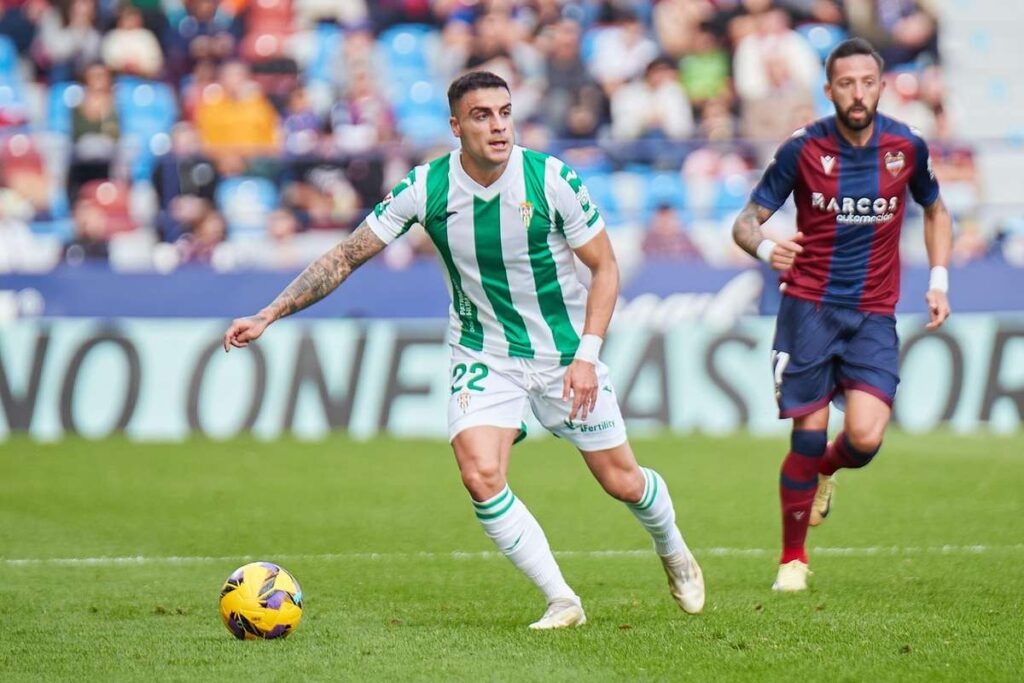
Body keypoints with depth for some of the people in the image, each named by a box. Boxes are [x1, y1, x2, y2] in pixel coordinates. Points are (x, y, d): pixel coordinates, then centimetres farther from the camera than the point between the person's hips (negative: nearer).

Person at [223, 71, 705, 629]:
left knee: (621, 481, 6)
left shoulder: (551, 179, -17)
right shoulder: (426, 187, -14)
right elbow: (346, 257, -7)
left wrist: (586, 355, -18)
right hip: (483, 353, 1)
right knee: (480, 476, -22)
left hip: (564, 352, -1)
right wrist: (267, 317, -13)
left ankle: (673, 552, 41)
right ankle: (561, 601, -8)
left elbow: (604, 268, -7)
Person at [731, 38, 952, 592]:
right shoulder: (803, 150, -6)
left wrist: (938, 281, 11)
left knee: (865, 436, -17)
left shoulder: (906, 147, 1)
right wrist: (764, 249, -26)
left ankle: (828, 469, 21)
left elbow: (935, 212, 20)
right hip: (809, 307, -1)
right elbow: (746, 221, -3)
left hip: (873, 316, 1)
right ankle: (792, 557, 16)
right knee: (808, 437, -4)